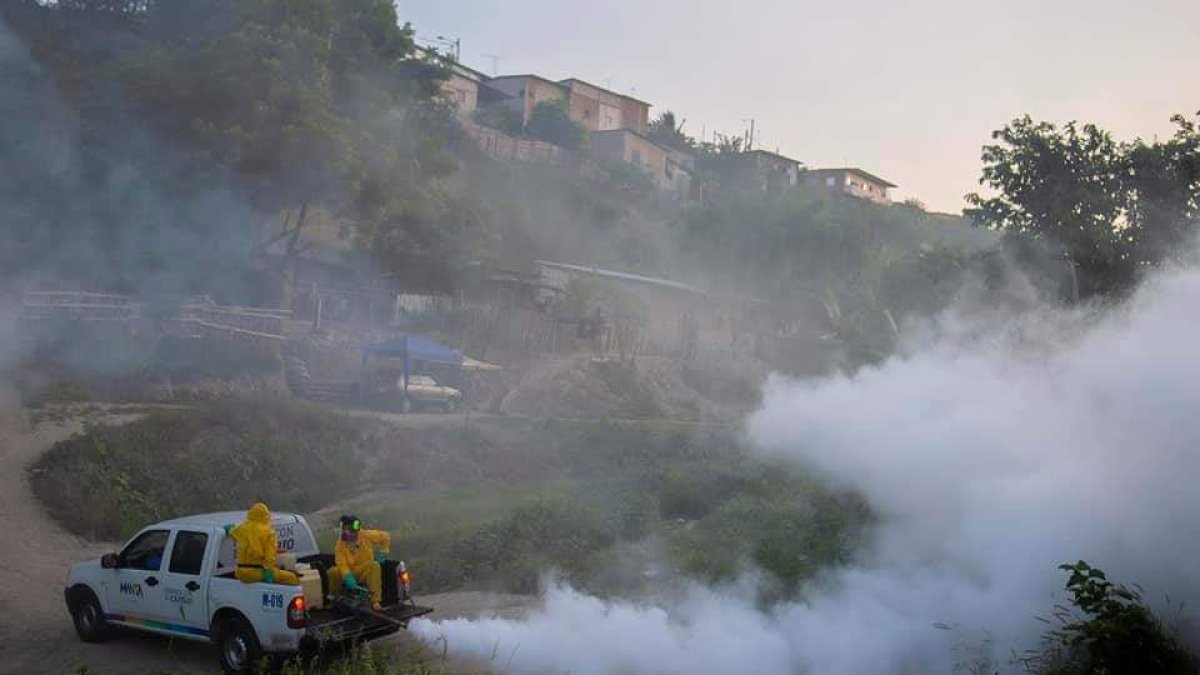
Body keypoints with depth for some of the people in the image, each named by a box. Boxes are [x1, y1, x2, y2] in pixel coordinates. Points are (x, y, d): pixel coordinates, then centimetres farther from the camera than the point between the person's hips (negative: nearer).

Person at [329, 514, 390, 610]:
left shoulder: (367, 536, -6)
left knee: (374, 565, -35)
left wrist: (383, 553, 5)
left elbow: (385, 536, 8)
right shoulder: (340, 544, -7)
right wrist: (348, 577, -33)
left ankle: (375, 601, -33)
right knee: (333, 573, -28)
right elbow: (341, 564, -16)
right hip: (349, 572, 1)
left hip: (365, 572, -1)